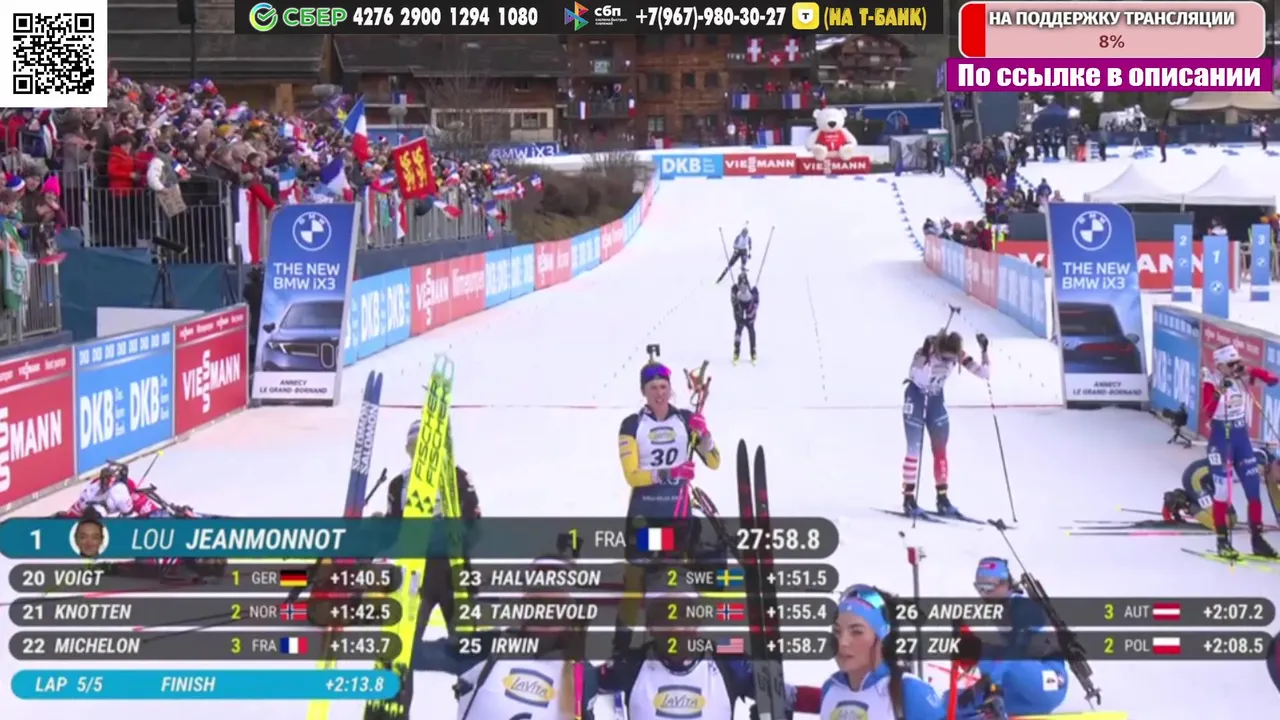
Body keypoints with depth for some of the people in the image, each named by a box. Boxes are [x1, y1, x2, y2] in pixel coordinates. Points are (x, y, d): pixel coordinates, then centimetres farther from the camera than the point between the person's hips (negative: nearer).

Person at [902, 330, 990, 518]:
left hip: (936, 398, 5)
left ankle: (942, 499, 14)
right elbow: (920, 377, -48)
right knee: (915, 449, -7)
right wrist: (927, 351, -56)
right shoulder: (926, 351, -31)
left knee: (940, 450, 6)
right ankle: (908, 499, 0)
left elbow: (984, 373, -15)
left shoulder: (958, 355, -17)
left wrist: (984, 351, -27)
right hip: (916, 396, -5)